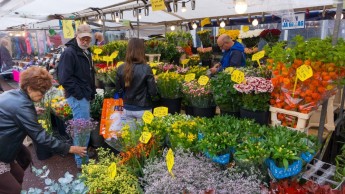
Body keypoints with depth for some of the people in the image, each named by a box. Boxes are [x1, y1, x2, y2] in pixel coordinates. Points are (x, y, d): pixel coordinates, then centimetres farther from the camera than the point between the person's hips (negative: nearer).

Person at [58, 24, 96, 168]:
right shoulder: (69, 52, -15)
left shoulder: (86, 52, 14)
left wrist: (92, 92, 15)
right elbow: (64, 78, -21)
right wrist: (79, 94, -18)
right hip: (77, 98, -9)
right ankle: (82, 162, 11)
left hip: (85, 96, 9)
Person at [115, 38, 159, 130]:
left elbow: (118, 90, 3)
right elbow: (153, 91, -15)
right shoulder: (146, 69, -18)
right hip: (143, 109, -3)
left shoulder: (121, 69, -6)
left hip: (127, 109, 4)